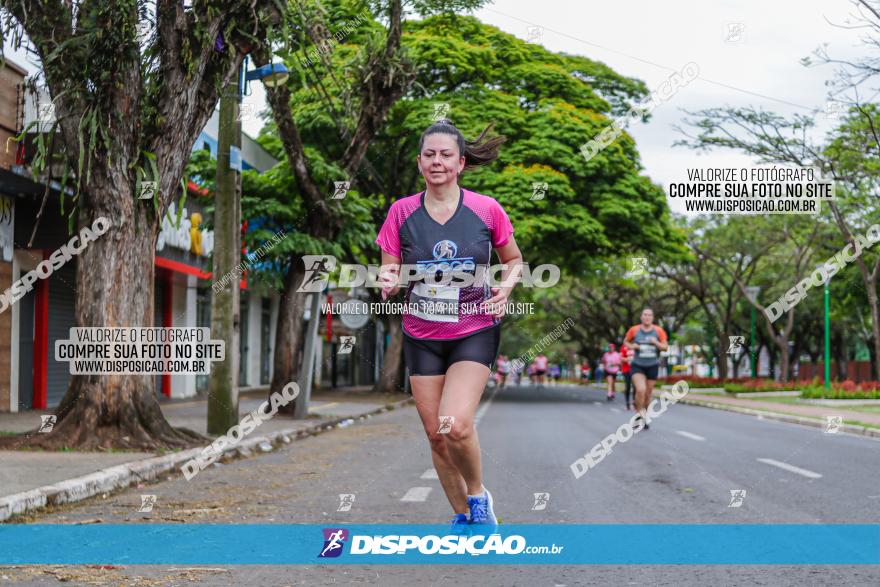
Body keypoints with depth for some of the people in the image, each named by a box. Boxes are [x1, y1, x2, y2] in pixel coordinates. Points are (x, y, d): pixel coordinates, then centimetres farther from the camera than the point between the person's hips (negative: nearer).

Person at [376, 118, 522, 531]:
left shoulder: (487, 209, -6)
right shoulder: (401, 212, -2)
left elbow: (514, 259, 10)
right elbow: (389, 276, 3)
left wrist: (507, 285, -11)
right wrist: (388, 282, -20)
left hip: (474, 332, -3)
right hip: (421, 337, 3)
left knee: (454, 425, -21)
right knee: (435, 434, 5)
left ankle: (478, 496, 7)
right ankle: (462, 515, 26)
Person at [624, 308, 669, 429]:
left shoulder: (658, 331, -2)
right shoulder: (634, 330, -3)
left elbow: (665, 347, 0)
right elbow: (625, 341, 12)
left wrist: (656, 343, -19)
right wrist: (631, 346, -9)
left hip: (653, 366, 2)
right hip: (638, 366, -2)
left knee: (648, 394, 10)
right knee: (641, 390, -23)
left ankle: (644, 418, 30)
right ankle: (638, 415, -2)